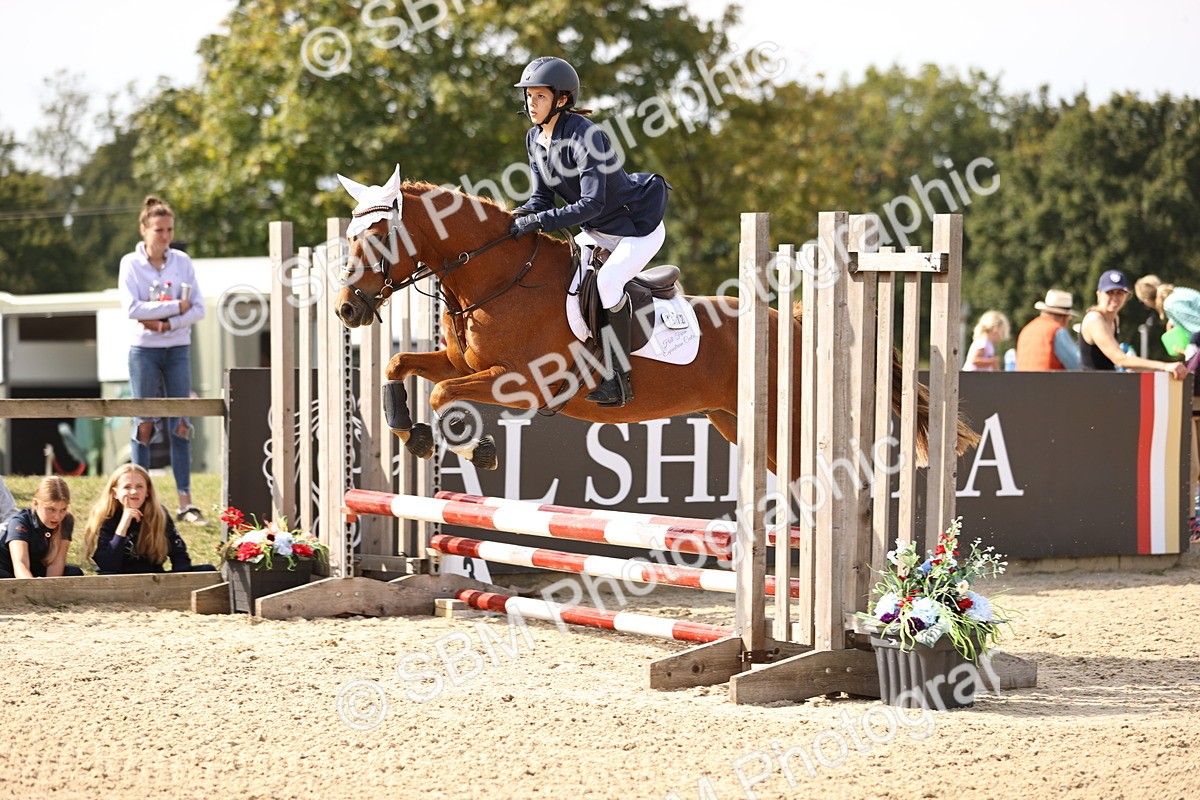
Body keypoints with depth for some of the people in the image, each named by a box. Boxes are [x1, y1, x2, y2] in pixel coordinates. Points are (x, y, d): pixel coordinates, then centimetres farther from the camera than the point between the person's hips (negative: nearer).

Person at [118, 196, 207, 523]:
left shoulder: (182, 261, 3)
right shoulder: (131, 263, -3)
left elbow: (198, 309, -2)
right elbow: (132, 308, -16)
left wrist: (167, 324, -16)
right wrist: (175, 307, -16)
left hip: (178, 349, 2)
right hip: (144, 349, -2)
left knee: (180, 424, -1)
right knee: (145, 424, 0)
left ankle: (186, 502, -3)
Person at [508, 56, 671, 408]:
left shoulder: (584, 136, -28)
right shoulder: (535, 139, -3)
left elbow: (592, 204, -33)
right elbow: (542, 196, 3)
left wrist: (540, 220, -36)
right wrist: (522, 214, -19)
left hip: (639, 226, -9)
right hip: (597, 231, 9)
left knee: (607, 280, -30)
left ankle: (619, 379, -23)